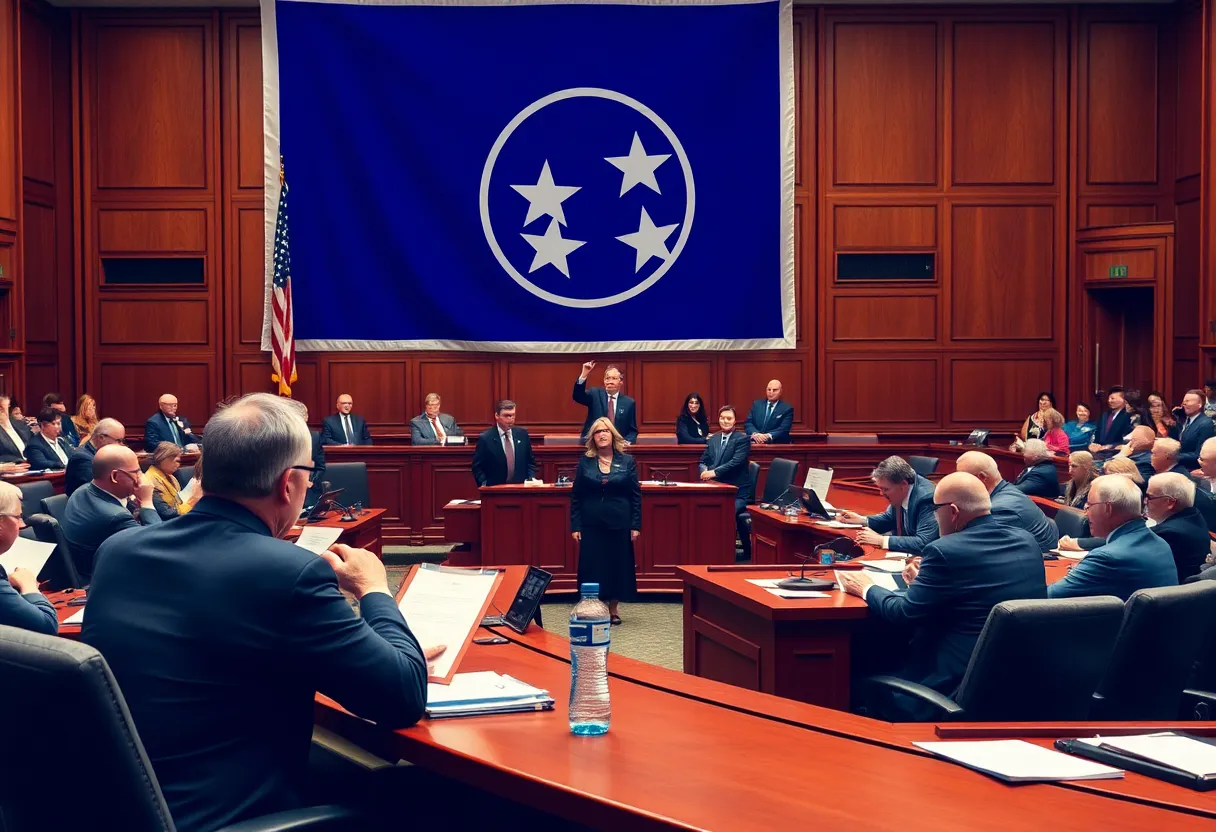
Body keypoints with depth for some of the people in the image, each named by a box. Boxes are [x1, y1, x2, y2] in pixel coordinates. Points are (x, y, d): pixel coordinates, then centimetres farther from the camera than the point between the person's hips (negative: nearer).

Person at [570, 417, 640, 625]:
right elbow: (575, 497, 3)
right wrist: (575, 526, -3)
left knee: (618, 565, 6)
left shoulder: (626, 461, 2)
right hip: (591, 524, 0)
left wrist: (635, 525, -3)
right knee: (594, 568, 1)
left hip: (619, 524, 0)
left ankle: (613, 609, 19)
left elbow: (636, 495, 2)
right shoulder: (585, 463, 3)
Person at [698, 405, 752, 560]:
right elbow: (702, 461, 17)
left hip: (738, 492, -5)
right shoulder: (713, 439, 16)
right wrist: (704, 470, -8)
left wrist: (714, 472, -25)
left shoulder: (742, 439, -3)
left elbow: (736, 462, -15)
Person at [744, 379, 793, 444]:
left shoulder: (787, 409, 3)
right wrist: (755, 434, -14)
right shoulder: (757, 404, 14)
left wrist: (768, 436, -23)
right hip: (756, 444, 3)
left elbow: (783, 429, -8)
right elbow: (748, 423, 6)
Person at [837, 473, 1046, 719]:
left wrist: (868, 589, 9)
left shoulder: (946, 550, -16)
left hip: (961, 683, -8)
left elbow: (903, 615, -9)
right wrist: (926, 580, 22)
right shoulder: (1027, 541, 5)